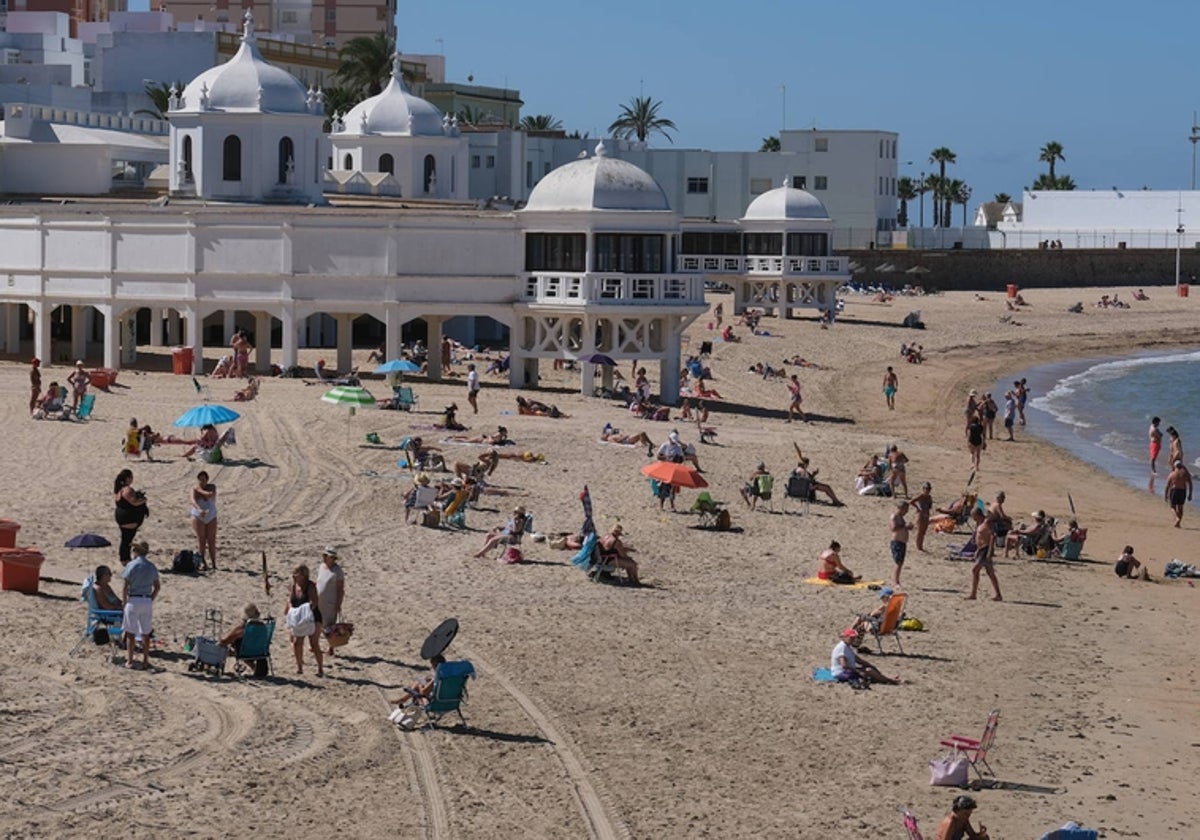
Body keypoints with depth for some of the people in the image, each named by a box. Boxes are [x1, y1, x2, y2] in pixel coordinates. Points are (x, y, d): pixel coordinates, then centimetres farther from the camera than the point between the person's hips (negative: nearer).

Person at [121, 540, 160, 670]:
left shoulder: (132, 565, -8)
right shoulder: (151, 567, 8)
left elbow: (125, 587, -10)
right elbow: (156, 587, 10)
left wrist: (124, 602, -1)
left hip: (133, 600, -5)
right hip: (147, 601, 5)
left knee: (130, 633, 1)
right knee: (145, 633, 10)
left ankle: (129, 661, 1)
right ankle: (145, 661, 11)